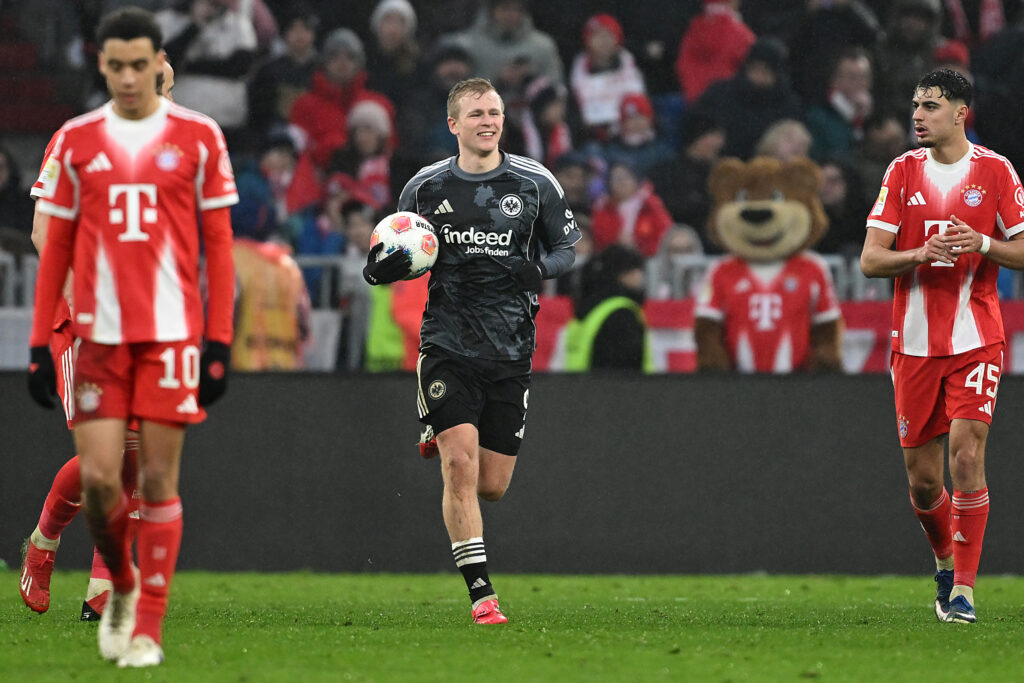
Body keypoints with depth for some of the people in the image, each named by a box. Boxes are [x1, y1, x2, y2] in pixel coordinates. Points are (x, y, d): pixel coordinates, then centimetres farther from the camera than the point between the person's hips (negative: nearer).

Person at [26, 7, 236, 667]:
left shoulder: (198, 137, 3)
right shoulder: (76, 141, 8)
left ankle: (147, 628, 5)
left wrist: (219, 341, -2)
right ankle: (122, 583, 24)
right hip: (99, 334, 1)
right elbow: (57, 248, 11)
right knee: (98, 476, -5)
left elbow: (218, 243, 4)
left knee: (159, 480, -2)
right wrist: (40, 342, 4)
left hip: (172, 333, -1)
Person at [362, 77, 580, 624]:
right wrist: (383, 268, -11)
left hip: (510, 351, 1)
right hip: (447, 347, -1)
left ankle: (444, 441, 40)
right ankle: (481, 594, -10)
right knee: (460, 467, -16)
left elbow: (566, 245, 12)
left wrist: (542, 268, -11)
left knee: (493, 485, 5)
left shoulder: (535, 183, 2)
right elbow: (394, 260, 13)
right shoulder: (425, 188, 3)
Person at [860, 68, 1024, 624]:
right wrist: (921, 254, -16)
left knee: (966, 454, -16)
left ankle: (964, 588, -10)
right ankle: (945, 562, 32)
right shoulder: (902, 171, 6)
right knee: (922, 478, 5)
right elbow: (870, 260, 3)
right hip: (914, 342, 3)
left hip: (976, 340, -2)